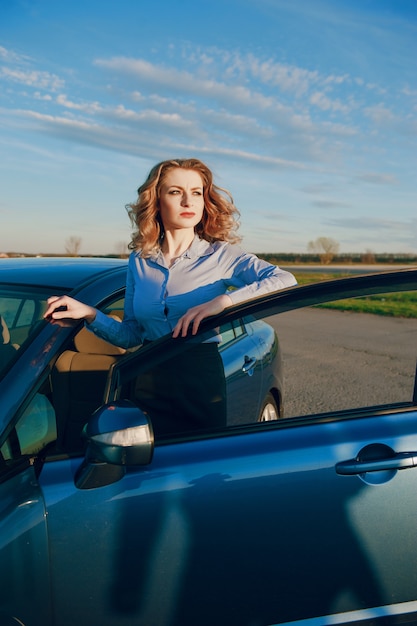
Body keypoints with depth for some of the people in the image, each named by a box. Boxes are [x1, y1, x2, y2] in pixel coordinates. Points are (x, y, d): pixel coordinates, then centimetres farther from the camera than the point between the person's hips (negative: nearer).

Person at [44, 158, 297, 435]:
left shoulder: (220, 255, -6)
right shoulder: (139, 261, 4)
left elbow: (286, 281, -20)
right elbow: (130, 335, 3)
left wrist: (223, 301, -30)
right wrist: (90, 314, -12)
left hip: (202, 381, -2)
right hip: (148, 381, 3)